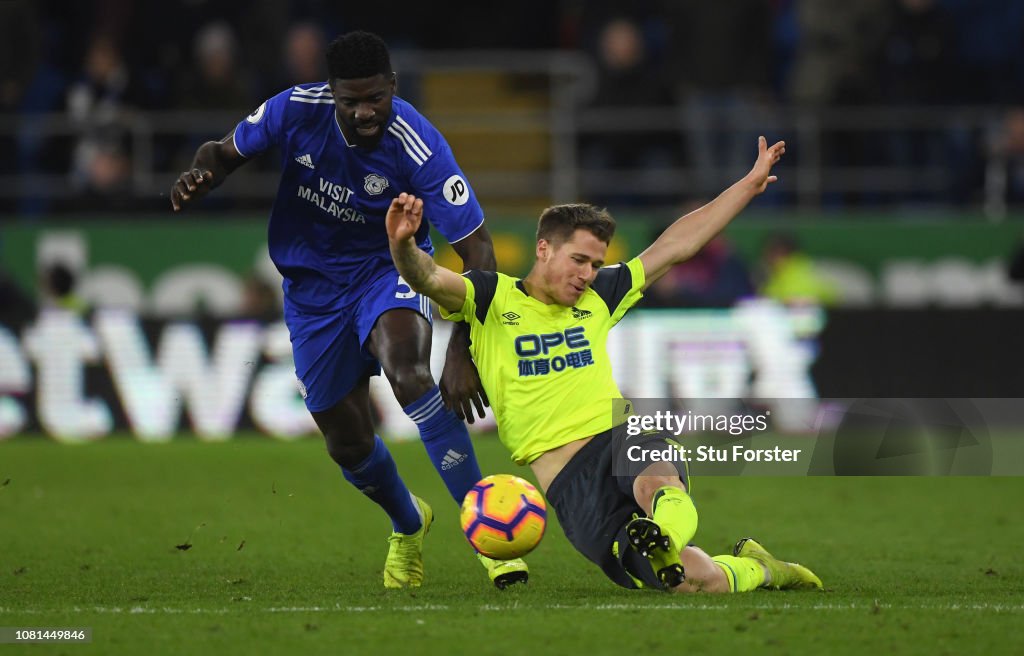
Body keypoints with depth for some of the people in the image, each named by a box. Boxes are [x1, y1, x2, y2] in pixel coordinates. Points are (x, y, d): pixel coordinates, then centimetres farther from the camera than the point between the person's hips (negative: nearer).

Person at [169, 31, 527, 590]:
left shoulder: (418, 147, -28)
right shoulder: (295, 111, -19)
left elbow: (477, 250, -25)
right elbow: (224, 152, 1)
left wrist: (463, 354, -33)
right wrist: (199, 179, -25)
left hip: (388, 267, -3)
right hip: (313, 286, 4)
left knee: (407, 369, -36)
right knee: (347, 443, 8)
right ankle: (408, 526, 44)